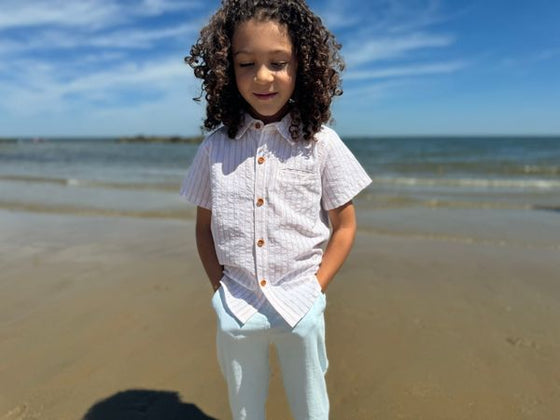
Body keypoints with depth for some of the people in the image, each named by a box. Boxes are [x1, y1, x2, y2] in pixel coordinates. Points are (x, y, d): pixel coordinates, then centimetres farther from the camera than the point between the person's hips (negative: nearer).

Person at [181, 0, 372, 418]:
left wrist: (316, 288, -6)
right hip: (235, 308, 2)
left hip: (300, 308, -1)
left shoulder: (321, 143, -8)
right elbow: (204, 227, 5)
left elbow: (344, 225, -2)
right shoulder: (215, 147, -4)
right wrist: (220, 286, -1)